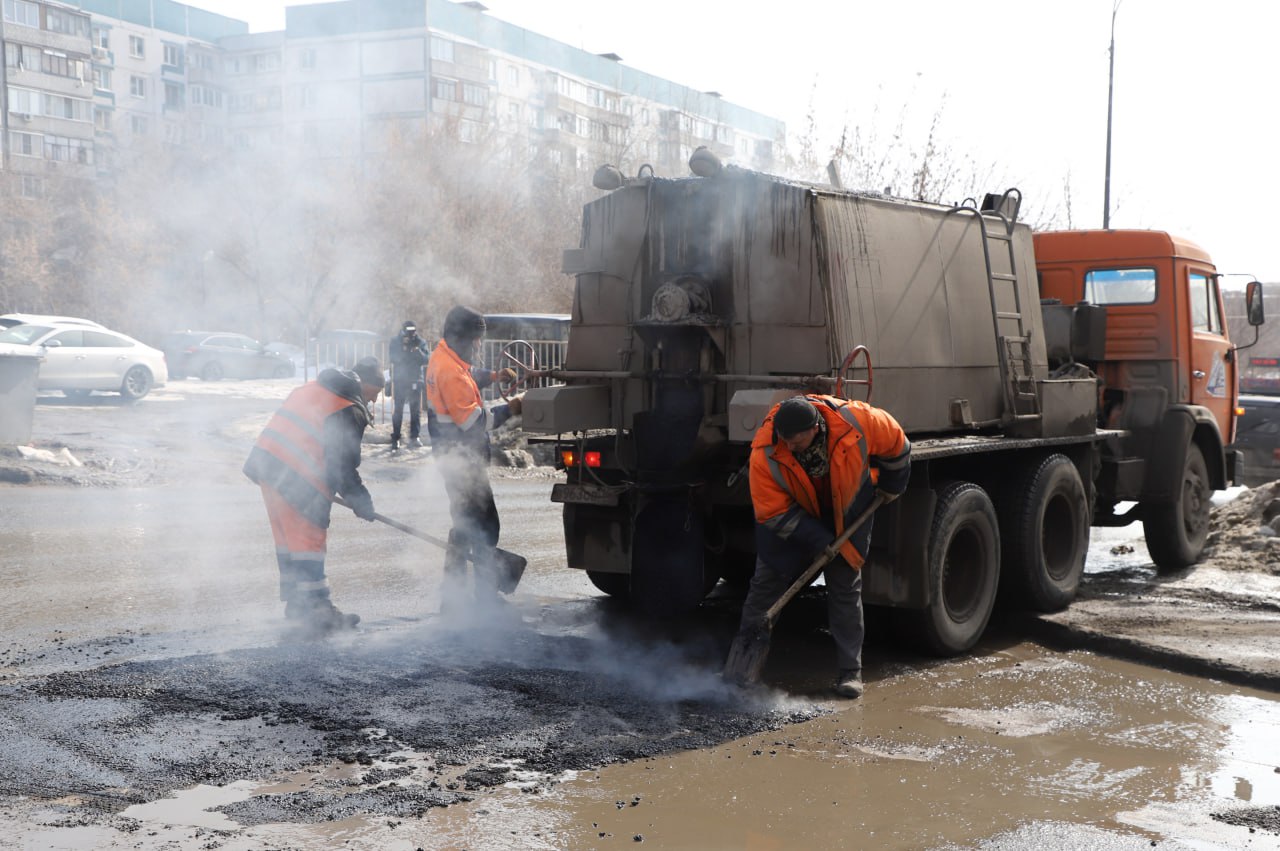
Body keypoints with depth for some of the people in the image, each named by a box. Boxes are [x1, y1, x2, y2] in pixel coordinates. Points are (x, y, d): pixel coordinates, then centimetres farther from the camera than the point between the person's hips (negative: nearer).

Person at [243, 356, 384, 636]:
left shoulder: (312, 389, 17)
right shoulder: (350, 412, -10)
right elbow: (343, 464, -11)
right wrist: (361, 501, 3)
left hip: (268, 463, 9)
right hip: (297, 483, -9)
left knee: (289, 537, 17)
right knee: (308, 540, -2)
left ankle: (296, 603, 27)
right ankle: (316, 612, 0)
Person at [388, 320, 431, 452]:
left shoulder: (420, 342, 0)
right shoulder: (395, 342, -2)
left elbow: (427, 359, -8)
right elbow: (393, 357, -14)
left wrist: (418, 351, -25)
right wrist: (405, 349, -27)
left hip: (415, 381, 1)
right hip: (399, 380, -1)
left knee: (416, 410, 1)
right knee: (398, 410, 1)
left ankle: (414, 437, 6)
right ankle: (395, 438, 5)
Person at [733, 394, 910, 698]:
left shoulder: (857, 421, -32)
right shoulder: (764, 454, -34)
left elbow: (896, 446, -10)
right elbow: (773, 513, -25)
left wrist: (891, 485, 4)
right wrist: (818, 539, -25)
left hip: (845, 511, 1)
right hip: (791, 514, -1)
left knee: (846, 589, 1)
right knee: (766, 582, 0)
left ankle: (850, 671, 8)